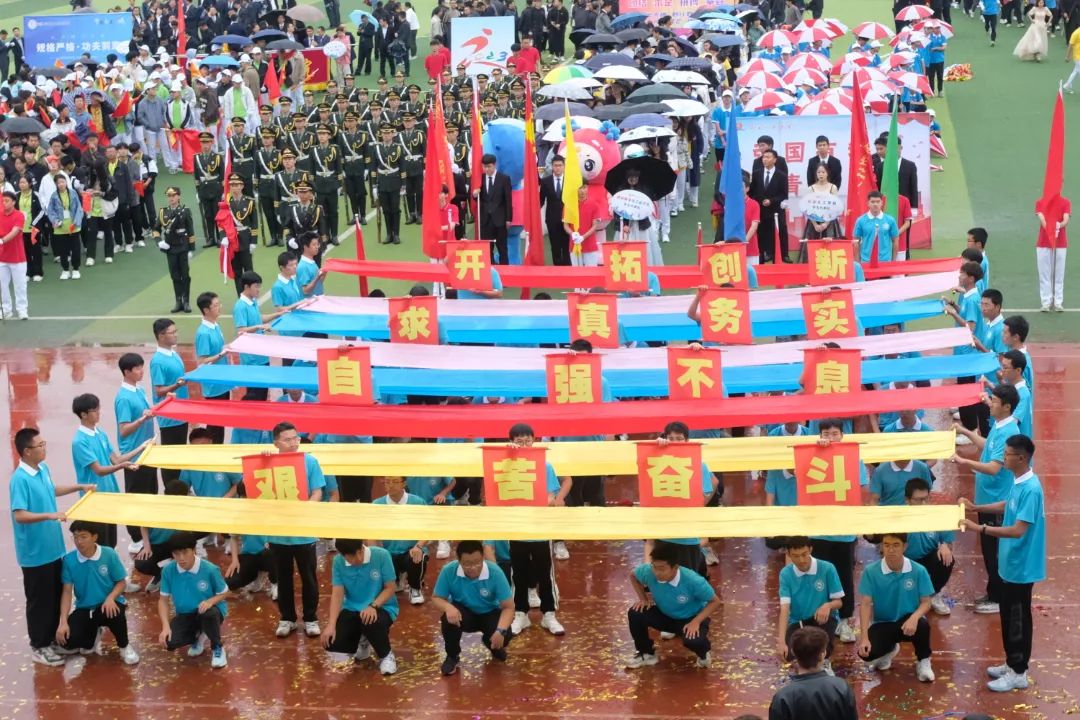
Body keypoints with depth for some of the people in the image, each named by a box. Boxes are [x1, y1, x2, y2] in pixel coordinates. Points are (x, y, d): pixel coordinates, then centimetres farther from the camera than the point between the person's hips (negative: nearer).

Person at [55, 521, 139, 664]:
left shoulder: (109, 554, -13)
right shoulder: (69, 560, -11)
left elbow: (121, 582, -5)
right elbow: (67, 591, -8)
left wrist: (111, 598, -26)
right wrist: (63, 622, -16)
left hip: (107, 605, -2)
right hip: (84, 609, 2)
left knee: (114, 613, -39)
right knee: (67, 642, -21)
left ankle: (124, 647, -7)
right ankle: (93, 635, 16)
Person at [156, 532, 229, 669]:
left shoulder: (210, 569, -20)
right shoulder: (168, 570, -12)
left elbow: (224, 593, -5)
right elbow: (163, 600, -4)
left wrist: (210, 601, -28)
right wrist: (166, 626, -18)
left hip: (208, 611, -3)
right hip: (185, 615, 3)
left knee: (209, 613, -40)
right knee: (169, 642, -24)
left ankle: (217, 648, -8)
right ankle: (198, 636, 11)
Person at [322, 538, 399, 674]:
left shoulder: (381, 556, -18)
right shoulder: (338, 561, -10)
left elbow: (390, 588, -11)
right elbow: (337, 594, -9)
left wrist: (373, 606, -28)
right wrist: (331, 625, -21)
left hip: (382, 607, -3)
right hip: (352, 609, 4)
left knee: (371, 623, -39)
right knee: (331, 642, -19)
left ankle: (386, 655, -4)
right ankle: (363, 643, 18)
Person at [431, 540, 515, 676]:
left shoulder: (495, 573, -28)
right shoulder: (449, 571, -25)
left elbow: (508, 607, -23)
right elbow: (436, 598, -13)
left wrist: (500, 630, -41)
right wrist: (448, 607, -37)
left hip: (489, 614, 0)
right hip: (464, 612, 0)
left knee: (504, 635, -28)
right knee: (450, 618, -34)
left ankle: (494, 646, 14)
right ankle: (452, 656, -4)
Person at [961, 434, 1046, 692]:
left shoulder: (1031, 489, -27)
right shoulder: (1018, 482, 3)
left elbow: (1018, 530, -30)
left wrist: (981, 528, -30)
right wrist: (976, 508, 12)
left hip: (1021, 566, -9)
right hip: (1010, 563, 9)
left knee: (1018, 619, 3)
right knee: (1008, 615, 19)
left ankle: (1018, 673, 15)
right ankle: (1011, 664, 33)